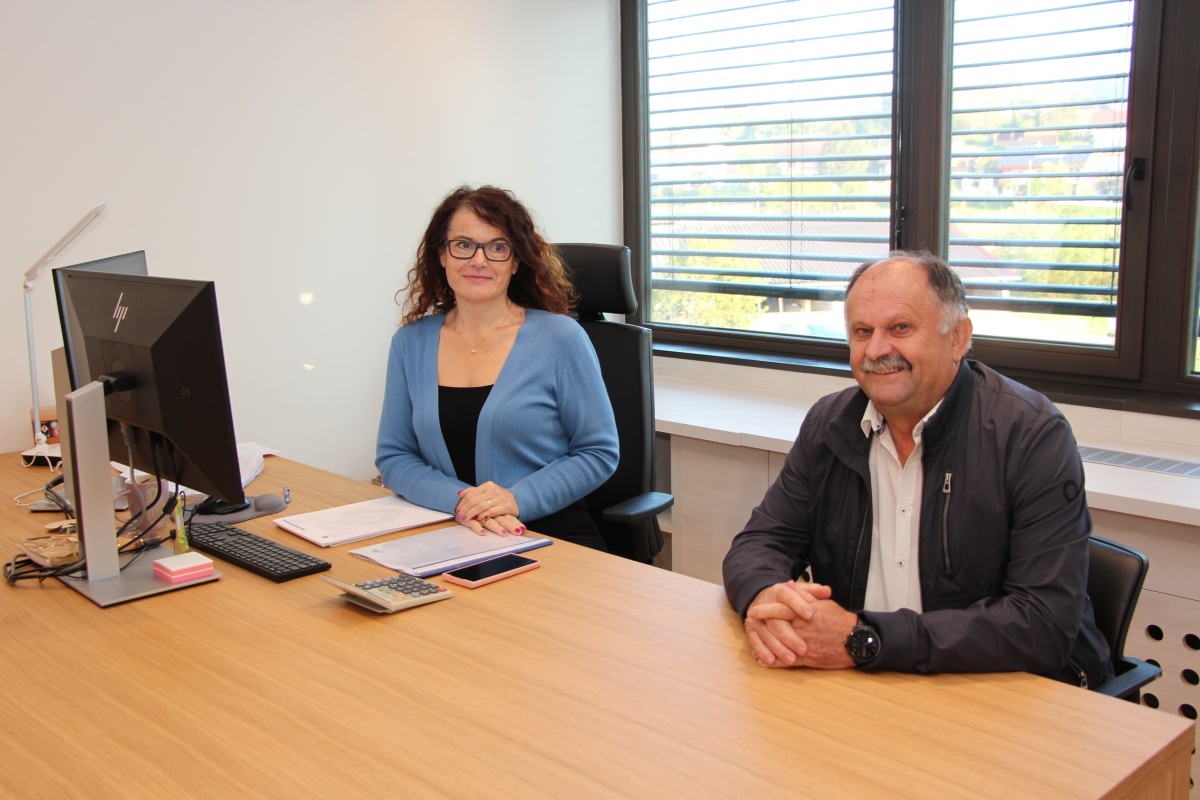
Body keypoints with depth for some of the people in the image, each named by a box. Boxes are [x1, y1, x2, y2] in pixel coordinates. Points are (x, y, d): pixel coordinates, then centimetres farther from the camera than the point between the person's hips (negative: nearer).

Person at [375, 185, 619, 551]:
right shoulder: (410, 343, 8)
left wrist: (519, 499, -15)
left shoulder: (561, 338, -2)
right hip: (450, 540, 2)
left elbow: (598, 452, 0)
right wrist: (459, 500, -11)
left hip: (553, 537, -2)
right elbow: (393, 456, 8)